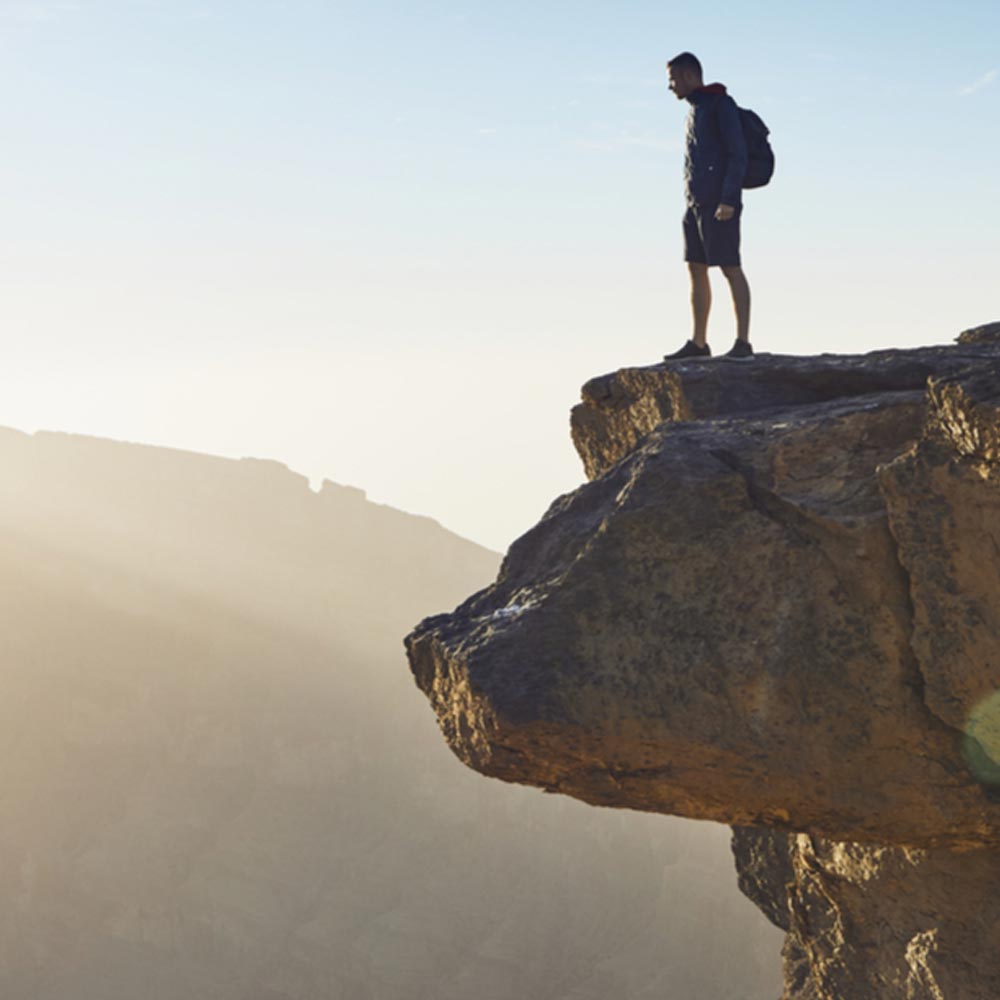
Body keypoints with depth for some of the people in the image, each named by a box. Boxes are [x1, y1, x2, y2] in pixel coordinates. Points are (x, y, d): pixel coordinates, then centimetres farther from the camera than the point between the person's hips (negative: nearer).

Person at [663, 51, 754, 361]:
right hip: (697, 204, 9)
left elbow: (737, 155, -14)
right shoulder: (696, 110, 19)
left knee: (731, 268, -9)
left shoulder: (721, 105, -8)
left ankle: (743, 342, -8)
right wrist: (695, 206, 18)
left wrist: (728, 200, -21)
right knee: (696, 269, 7)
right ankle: (698, 343, 12)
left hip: (719, 204, -9)